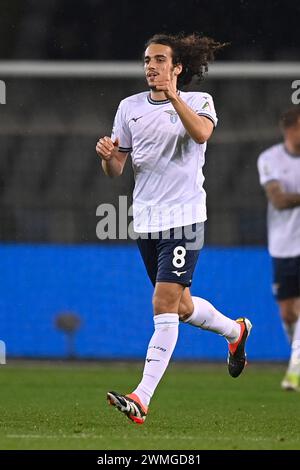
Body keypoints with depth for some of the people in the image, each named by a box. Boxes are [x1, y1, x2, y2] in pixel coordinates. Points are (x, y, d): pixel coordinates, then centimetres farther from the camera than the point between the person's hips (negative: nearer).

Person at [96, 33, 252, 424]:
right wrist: (107, 155, -13)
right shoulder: (130, 107, 8)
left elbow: (201, 132, -26)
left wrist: (173, 96, -33)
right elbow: (116, 170, 10)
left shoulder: (199, 101, -2)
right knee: (182, 307, 16)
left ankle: (142, 398, -20)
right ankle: (235, 330, 46)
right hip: (146, 222, 5)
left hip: (184, 219, -5)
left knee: (164, 306, -15)